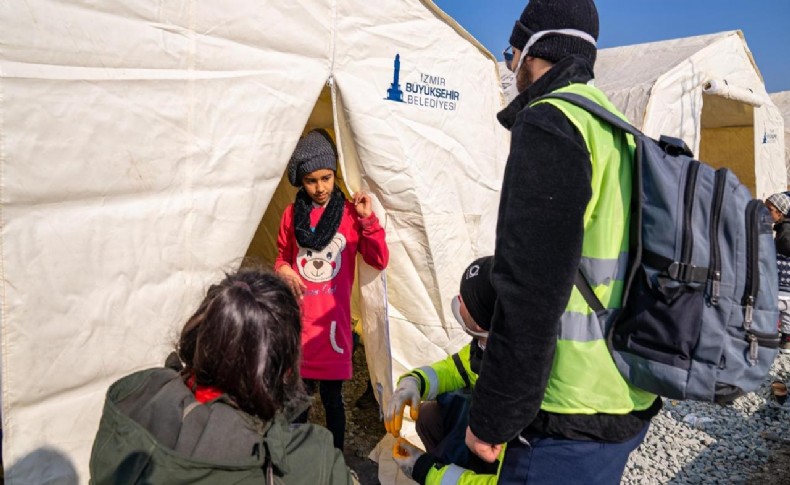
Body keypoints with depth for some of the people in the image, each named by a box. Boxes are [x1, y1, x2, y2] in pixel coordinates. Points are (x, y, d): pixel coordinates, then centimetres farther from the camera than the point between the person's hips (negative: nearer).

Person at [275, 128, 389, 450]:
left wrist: (368, 220, -16)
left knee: (332, 397, 8)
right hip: (299, 318, 2)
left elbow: (379, 261, -5)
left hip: (333, 318, -2)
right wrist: (283, 270, -6)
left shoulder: (350, 212, -1)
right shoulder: (292, 214, 4)